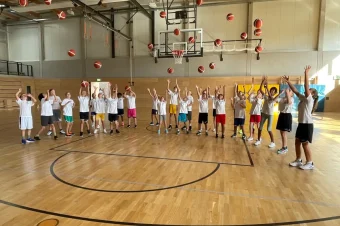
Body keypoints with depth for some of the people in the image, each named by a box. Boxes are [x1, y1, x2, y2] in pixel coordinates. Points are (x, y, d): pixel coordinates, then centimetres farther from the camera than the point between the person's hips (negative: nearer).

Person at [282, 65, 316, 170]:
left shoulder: (309, 99, -11)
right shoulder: (303, 98, 11)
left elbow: (306, 86, -21)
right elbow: (295, 90, 14)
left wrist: (306, 73, -23)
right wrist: (288, 82, 10)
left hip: (307, 124, -8)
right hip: (301, 123, 8)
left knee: (305, 143, -2)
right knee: (297, 142, 12)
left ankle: (310, 163, 11)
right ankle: (298, 160, 24)